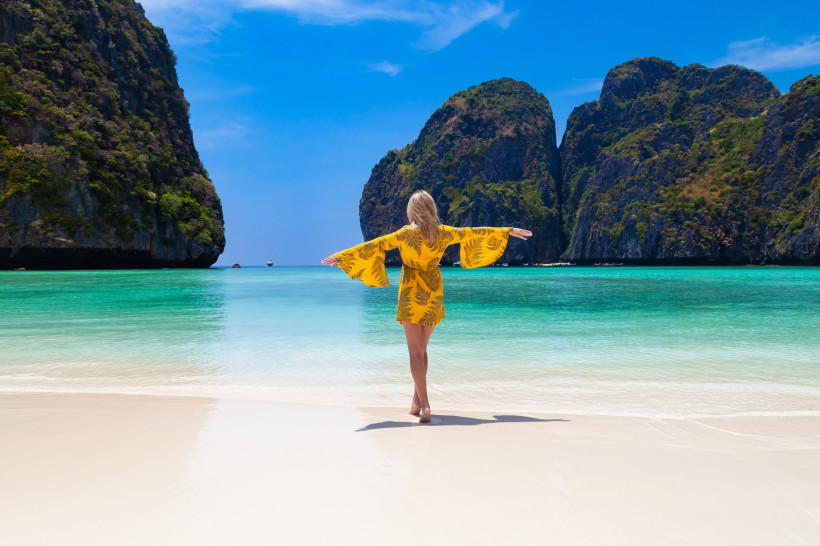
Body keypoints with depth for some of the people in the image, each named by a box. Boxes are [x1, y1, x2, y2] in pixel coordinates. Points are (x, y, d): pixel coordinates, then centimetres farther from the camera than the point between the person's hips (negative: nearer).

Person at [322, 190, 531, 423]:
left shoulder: (406, 234, -10)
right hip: (434, 293, 4)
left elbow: (375, 244, -11)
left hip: (411, 293, -4)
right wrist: (509, 231, 22)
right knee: (421, 349, 16)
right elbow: (475, 233, 10)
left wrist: (341, 256, -7)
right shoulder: (444, 233, 0)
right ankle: (417, 402, 22)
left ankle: (424, 404, -12)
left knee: (415, 351, -2)